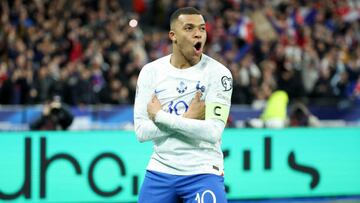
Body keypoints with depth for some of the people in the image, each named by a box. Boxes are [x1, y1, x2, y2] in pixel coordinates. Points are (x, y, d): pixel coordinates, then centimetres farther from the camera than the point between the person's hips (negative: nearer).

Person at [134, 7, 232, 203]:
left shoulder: (218, 73, -8)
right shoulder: (151, 71, 1)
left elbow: (213, 133, -18)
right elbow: (142, 131, -5)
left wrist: (160, 116, -14)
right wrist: (187, 119, -16)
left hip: (203, 173, -3)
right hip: (160, 171, 3)